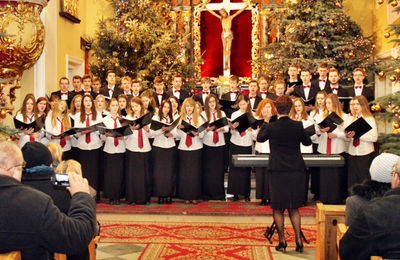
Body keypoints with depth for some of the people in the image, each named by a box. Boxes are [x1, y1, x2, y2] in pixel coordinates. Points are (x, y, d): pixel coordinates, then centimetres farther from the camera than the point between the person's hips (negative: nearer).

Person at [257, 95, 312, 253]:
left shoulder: (271, 127, -10)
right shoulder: (298, 126, -4)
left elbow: (259, 138, 10)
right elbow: (307, 142, 12)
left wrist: (265, 124, 21)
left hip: (278, 171, -2)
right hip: (296, 170, 3)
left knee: (278, 208, 9)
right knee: (294, 207, 15)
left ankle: (282, 241, 10)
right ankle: (298, 240, 12)